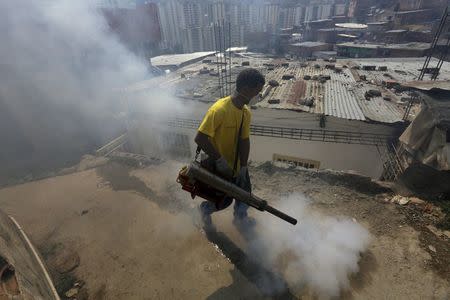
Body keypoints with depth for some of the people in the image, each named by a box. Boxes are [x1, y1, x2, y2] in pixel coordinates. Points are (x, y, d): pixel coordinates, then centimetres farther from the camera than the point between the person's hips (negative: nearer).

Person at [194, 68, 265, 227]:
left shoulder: (246, 112, -7)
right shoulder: (219, 110, -30)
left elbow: (244, 140, -8)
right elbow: (199, 139, -29)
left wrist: (243, 167, -13)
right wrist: (220, 160, -25)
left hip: (237, 164, 7)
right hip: (219, 167, -6)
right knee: (224, 201, 9)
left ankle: (240, 216, 49)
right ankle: (205, 208, 41)